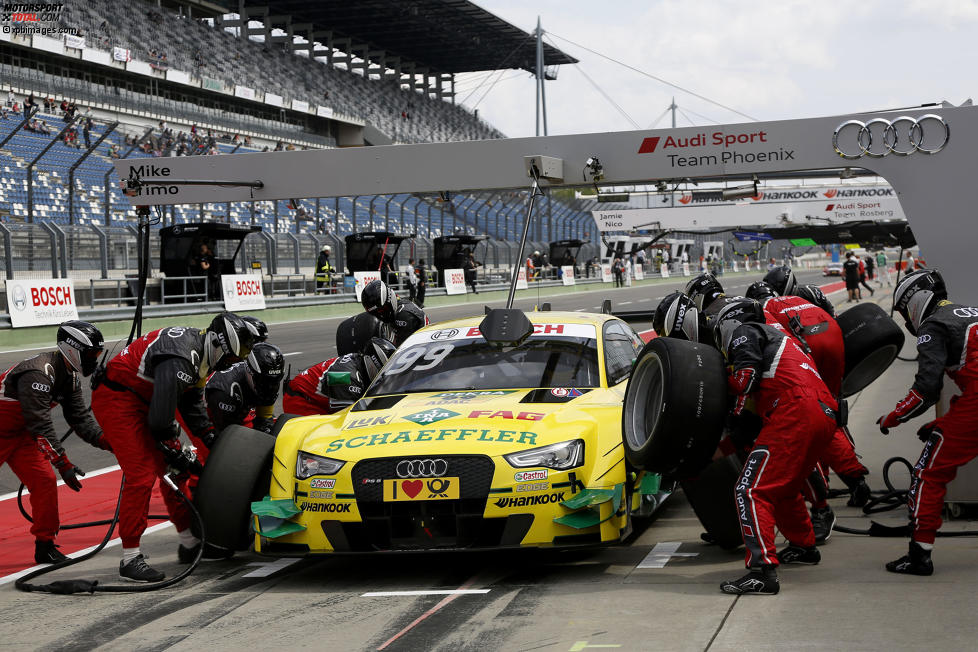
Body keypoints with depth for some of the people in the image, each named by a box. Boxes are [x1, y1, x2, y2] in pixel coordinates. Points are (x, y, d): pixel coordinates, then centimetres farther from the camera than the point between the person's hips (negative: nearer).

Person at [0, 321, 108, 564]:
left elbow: (80, 416, 4)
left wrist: (104, 440, -12)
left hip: (22, 434, 9)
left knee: (45, 482, -1)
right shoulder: (38, 373, -30)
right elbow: (41, 425, -32)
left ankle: (45, 546, 5)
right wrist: (64, 464, -32)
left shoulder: (70, 376, 0)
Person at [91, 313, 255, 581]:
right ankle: (130, 558, -9)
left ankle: (190, 543, 21)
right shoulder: (179, 359, -29)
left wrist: (212, 438, 8)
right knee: (141, 475, -15)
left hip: (142, 400, 11)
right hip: (116, 399, -11)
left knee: (173, 470, 11)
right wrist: (178, 455, -15)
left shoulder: (198, 351, 4)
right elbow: (161, 418, -27)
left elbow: (191, 403, 16)